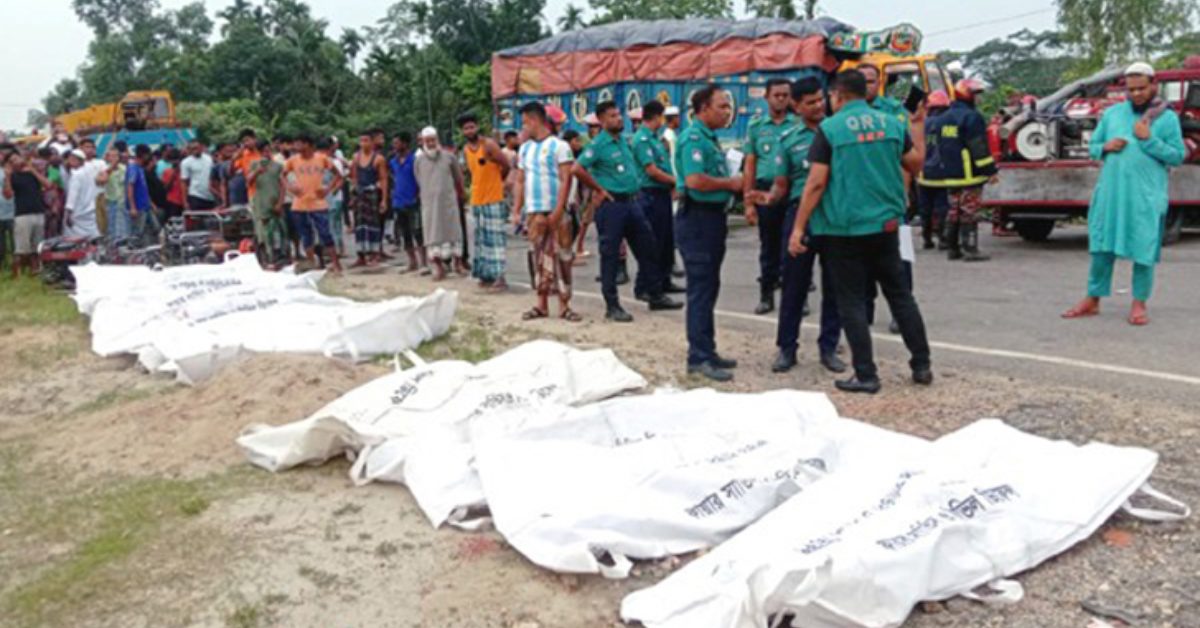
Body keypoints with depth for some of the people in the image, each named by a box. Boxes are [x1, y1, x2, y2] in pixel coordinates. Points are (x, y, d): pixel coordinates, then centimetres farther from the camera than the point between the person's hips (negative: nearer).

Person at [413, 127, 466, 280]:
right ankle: (438, 266, 3)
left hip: (449, 200, 0)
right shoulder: (419, 161, 3)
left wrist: (460, 194, 18)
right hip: (429, 201, 1)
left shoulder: (449, 157, 1)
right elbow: (419, 182, 12)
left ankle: (457, 261, 15)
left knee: (453, 229, 3)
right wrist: (430, 193, 12)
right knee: (432, 233, -1)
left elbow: (458, 178, 10)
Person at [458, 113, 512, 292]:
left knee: (496, 237, -8)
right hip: (476, 200, 7)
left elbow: (506, 165, -8)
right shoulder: (465, 150, 10)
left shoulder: (489, 145, -11)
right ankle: (487, 275, 19)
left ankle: (500, 278, -9)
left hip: (494, 199, -7)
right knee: (482, 238, 11)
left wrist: (495, 181, 6)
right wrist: (484, 183, 10)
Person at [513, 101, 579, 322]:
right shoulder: (525, 149, 14)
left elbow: (566, 180, -10)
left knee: (560, 258, -2)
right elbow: (520, 181, 16)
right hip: (533, 213, 6)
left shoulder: (558, 146, -5)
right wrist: (516, 210, 7)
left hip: (555, 213, -5)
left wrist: (558, 211, -17)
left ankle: (564, 306, 3)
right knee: (538, 257, 8)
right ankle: (542, 305, 14)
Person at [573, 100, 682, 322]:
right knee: (610, 255, -1)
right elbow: (577, 169, -19)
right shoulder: (598, 145, -10)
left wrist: (635, 186, 13)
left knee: (647, 249, 11)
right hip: (611, 204, -8)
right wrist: (599, 189, -14)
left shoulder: (624, 141, 13)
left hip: (632, 202, 8)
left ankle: (655, 295, 22)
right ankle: (612, 306, 6)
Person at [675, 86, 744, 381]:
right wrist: (730, 183, -13)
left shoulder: (709, 138, 16)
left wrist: (737, 187, 8)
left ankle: (705, 350, 23)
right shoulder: (693, 138, -15)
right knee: (701, 289, -6)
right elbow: (695, 180, -27)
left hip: (712, 216, 10)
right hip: (697, 217, -10)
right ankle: (699, 357, -1)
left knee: (709, 288, 14)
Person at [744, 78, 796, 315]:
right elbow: (750, 165, 7)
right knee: (769, 246, 9)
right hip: (766, 190, 2)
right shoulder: (756, 125, 7)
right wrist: (749, 202, 2)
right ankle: (767, 296, 17)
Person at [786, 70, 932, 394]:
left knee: (852, 302, 4)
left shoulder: (829, 129, -8)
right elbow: (916, 164, 15)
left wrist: (798, 228, -8)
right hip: (885, 224, 5)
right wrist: (918, 128, 29)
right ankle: (922, 366, 21)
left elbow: (816, 183, -12)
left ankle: (866, 376, 6)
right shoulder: (891, 123, 5)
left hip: (845, 228, -4)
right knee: (900, 294, 15)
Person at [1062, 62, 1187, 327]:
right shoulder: (1112, 113, 11)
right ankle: (1092, 300, 16)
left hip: (1146, 197, -3)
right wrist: (1105, 147, -6)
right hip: (1109, 193, 3)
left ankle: (1139, 304, 11)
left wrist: (1148, 140, -13)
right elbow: (1093, 146, 16)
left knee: (1143, 250, 1)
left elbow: (1178, 156, -2)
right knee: (1101, 247, 7)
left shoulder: (1167, 118, 2)